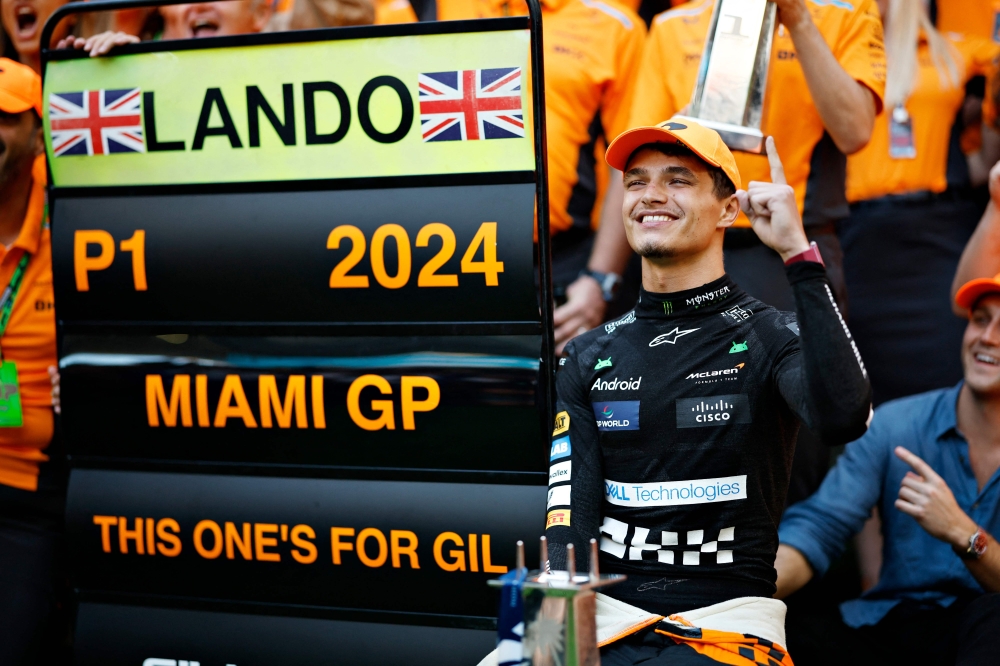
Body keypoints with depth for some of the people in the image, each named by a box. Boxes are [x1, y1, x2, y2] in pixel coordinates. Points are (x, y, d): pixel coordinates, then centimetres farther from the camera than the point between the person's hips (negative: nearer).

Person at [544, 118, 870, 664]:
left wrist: (798, 253, -22)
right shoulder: (587, 358, 13)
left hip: (725, 618, -3)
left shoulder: (771, 337, 1)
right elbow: (569, 523, 5)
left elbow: (843, 419, -23)